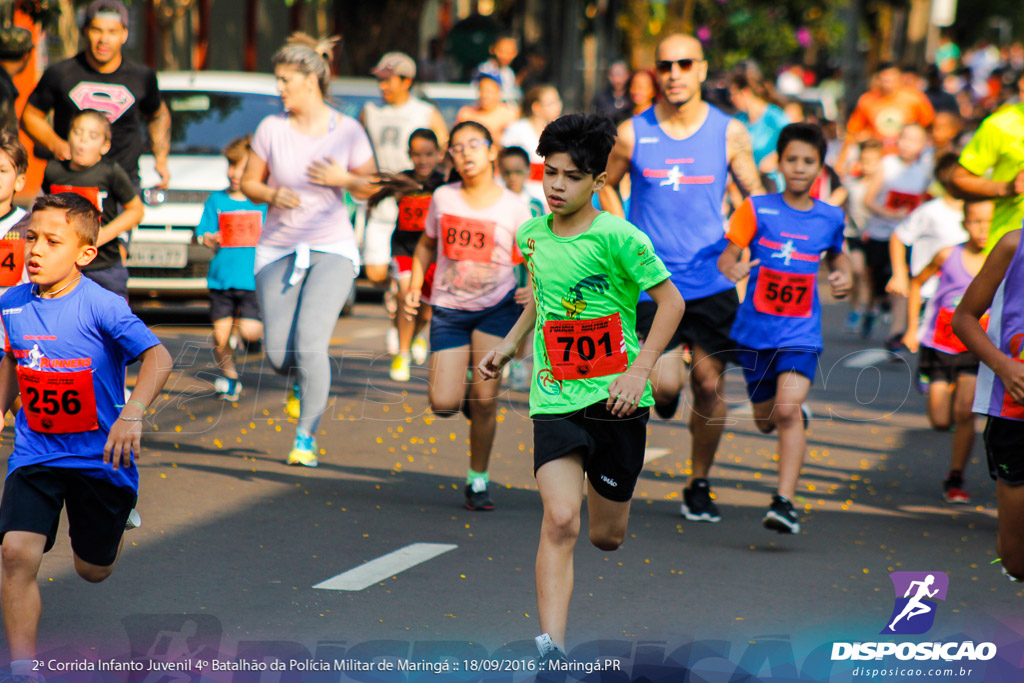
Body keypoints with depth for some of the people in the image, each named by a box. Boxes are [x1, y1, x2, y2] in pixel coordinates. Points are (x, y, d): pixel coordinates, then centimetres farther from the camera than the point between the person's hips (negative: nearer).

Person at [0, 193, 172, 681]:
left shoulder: (100, 306, -19)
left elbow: (158, 357, -29)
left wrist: (132, 414, -42)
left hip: (99, 455, -2)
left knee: (94, 570, 16)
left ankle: (116, 514, 53)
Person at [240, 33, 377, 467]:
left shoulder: (348, 131, -3)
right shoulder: (272, 129, -1)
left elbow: (368, 189, 7)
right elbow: (248, 183, 8)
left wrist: (345, 179, -14)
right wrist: (271, 194, -14)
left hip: (331, 250, -2)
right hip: (278, 249, 2)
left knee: (311, 345, -17)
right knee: (278, 352, -3)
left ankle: (306, 438, -5)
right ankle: (301, 381, 35)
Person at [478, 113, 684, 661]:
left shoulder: (617, 237, -11)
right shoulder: (531, 236, 5)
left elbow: (671, 301, -7)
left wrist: (640, 370, -13)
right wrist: (510, 344, 16)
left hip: (616, 401, -2)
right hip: (555, 399, 2)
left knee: (606, 537, 12)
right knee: (560, 520, -20)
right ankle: (551, 646, -26)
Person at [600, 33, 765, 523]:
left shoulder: (729, 134, -2)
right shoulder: (632, 134, -3)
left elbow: (755, 198, 8)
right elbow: (606, 185, 15)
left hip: (712, 280, 1)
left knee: (710, 385, 3)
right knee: (666, 384, -11)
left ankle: (699, 485, 20)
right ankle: (661, 388, 27)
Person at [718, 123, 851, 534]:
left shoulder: (831, 217, 5)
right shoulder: (757, 210, -2)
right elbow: (727, 256, -6)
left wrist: (843, 273, 2)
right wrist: (732, 269, -29)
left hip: (801, 331, -1)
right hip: (756, 330, 1)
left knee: (787, 410, -22)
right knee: (767, 420, 14)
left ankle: (785, 501, -21)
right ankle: (797, 418, 53)